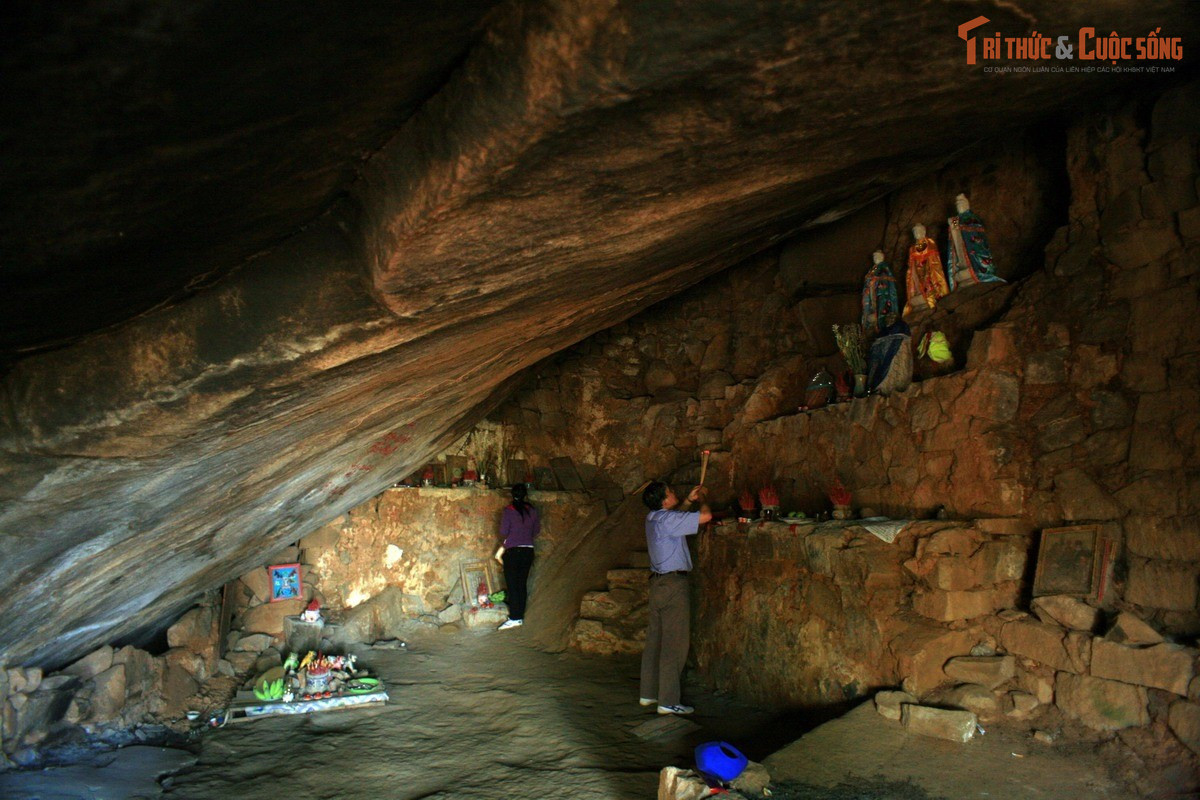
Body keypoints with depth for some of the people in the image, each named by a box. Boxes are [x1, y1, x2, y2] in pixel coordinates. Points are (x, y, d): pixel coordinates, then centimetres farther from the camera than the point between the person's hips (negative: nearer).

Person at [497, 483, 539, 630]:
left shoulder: (509, 510, -10)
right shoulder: (532, 510, 3)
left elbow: (503, 532, -8)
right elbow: (537, 530, 11)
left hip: (513, 551, -5)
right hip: (528, 551, 5)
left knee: (512, 585, -1)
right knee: (522, 584, 11)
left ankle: (514, 618, -5)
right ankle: (520, 616, 15)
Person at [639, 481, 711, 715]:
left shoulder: (654, 518, 11)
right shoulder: (668, 520, -16)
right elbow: (706, 516, -19)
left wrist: (689, 501, 24)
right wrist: (703, 502, 2)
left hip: (658, 581, 9)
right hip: (673, 583, -9)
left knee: (655, 639, 13)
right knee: (674, 643, -4)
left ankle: (648, 693, 21)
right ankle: (668, 701, -2)